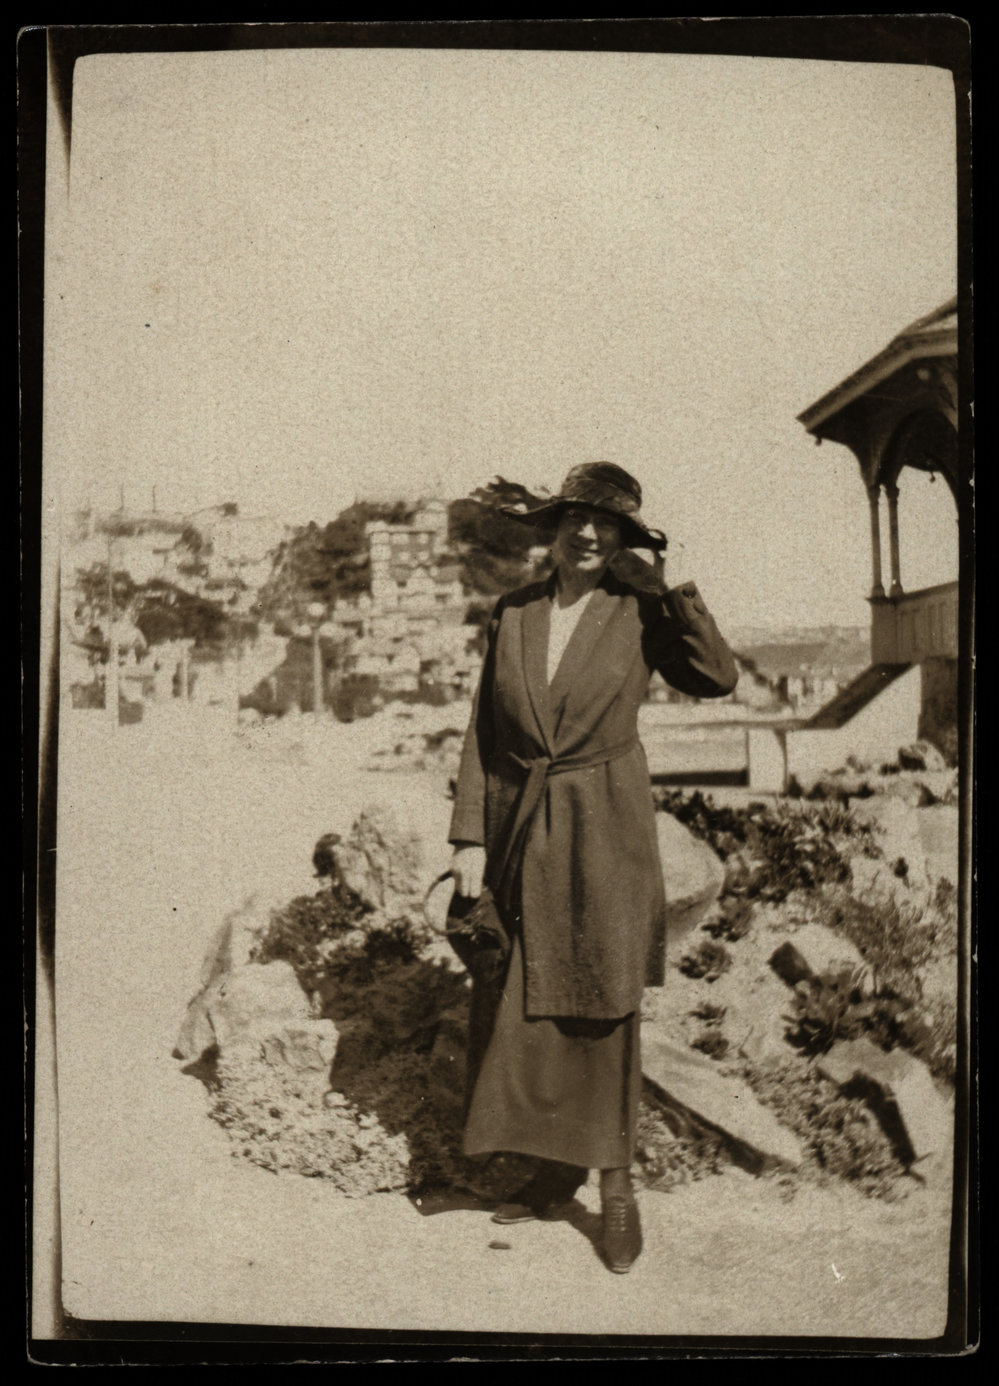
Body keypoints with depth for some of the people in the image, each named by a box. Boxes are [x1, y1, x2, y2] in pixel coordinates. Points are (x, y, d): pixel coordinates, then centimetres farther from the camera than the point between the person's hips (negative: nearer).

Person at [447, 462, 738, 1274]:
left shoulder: (639, 614, 0)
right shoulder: (513, 614, 7)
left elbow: (718, 679, -16)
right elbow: (482, 733, 7)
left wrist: (669, 588, -14)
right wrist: (471, 836, 1)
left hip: (603, 833, -3)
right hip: (520, 831, 3)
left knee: (603, 1008, 0)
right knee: (518, 1008, 6)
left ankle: (616, 1184, 15)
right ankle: (557, 1170, 23)